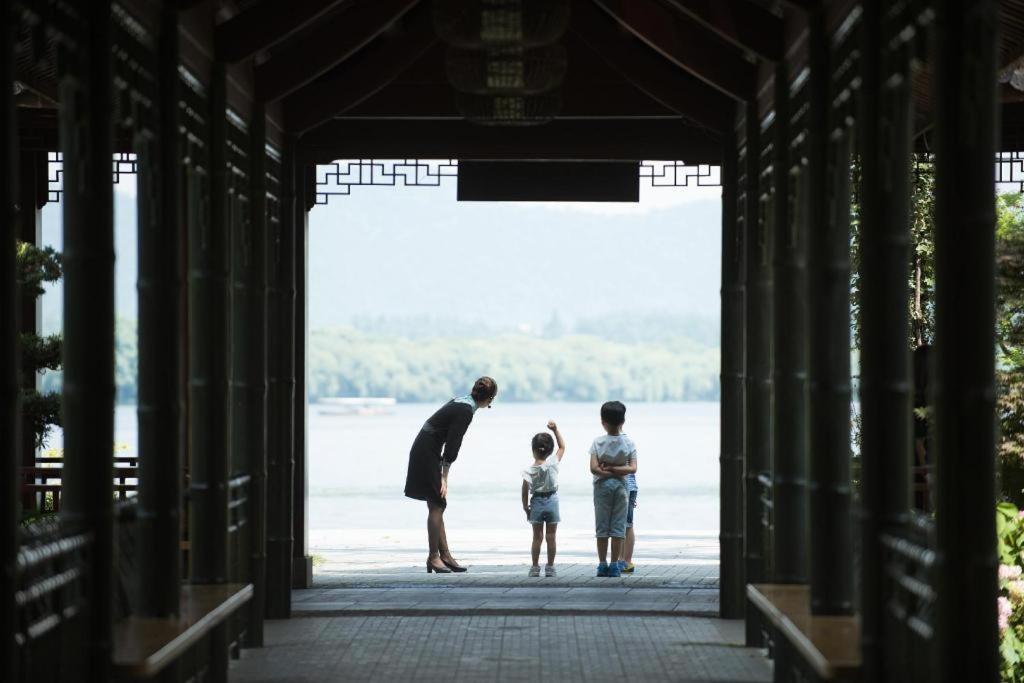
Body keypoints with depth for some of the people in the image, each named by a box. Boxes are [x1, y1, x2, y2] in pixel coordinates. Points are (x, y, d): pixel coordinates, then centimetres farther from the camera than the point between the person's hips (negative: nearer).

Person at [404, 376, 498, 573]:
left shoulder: (461, 402, 9)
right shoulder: (465, 411, -19)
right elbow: (452, 446, -19)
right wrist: (444, 478, -15)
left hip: (425, 452, 10)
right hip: (427, 455, -10)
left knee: (437, 506, 11)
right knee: (437, 506, -5)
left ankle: (445, 555, 15)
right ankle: (433, 557, -1)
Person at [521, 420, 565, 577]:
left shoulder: (528, 470, -12)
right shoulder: (553, 464, -11)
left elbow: (525, 491, -9)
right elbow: (562, 447, 1)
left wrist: (525, 507, 4)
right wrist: (555, 430, 1)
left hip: (536, 503, 0)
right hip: (552, 502, 0)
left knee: (537, 537, 8)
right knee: (550, 537, 5)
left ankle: (535, 567, 10)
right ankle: (550, 567, 8)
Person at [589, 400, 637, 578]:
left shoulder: (598, 442, -6)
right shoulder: (629, 442, -3)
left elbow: (594, 468, -15)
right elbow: (632, 468, -10)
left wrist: (607, 470, -6)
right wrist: (616, 470, -8)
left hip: (602, 485, -1)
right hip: (621, 486, 1)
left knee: (601, 527, 6)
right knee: (618, 528, 4)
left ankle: (602, 564, 7)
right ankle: (614, 566, 3)